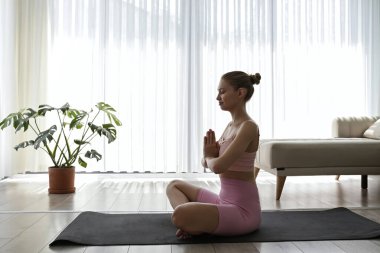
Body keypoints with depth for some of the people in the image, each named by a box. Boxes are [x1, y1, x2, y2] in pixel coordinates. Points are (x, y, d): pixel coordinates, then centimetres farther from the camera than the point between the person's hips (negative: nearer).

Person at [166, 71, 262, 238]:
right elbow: (206, 162, 15)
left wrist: (209, 156, -4)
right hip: (225, 201, 10)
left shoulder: (248, 127, -18)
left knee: (179, 215, -33)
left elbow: (218, 166, -28)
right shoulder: (231, 125, 11)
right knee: (174, 185, 20)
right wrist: (209, 154, -9)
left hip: (243, 210, -10)